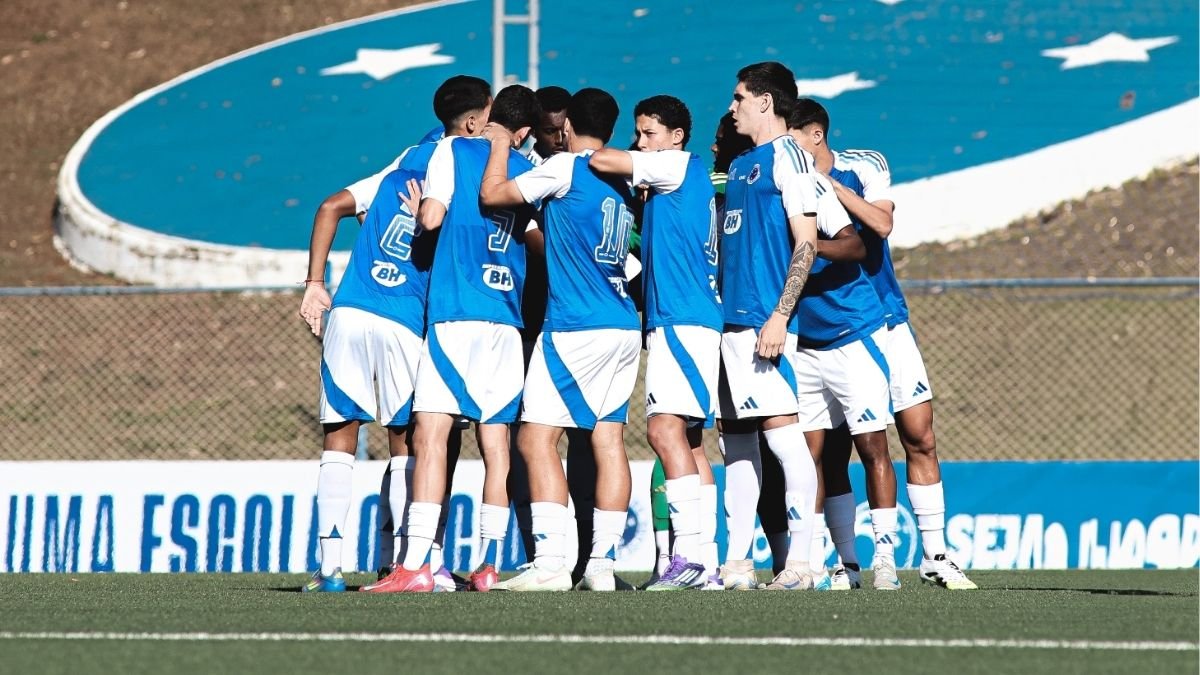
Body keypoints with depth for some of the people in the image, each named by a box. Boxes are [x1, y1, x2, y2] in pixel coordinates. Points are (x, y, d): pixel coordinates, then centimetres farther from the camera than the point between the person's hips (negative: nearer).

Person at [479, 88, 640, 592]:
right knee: (608, 438, 5)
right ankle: (603, 563, 3)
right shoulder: (620, 180, 15)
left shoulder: (566, 167, -8)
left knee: (537, 437, -8)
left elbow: (493, 194, -6)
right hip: (624, 327, 8)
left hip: (575, 326, -8)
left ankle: (549, 563, -17)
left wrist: (499, 141, 9)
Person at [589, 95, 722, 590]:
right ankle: (705, 562, 6)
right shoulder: (668, 187, 23)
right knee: (688, 439, 7)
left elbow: (602, 161, -8)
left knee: (666, 428, -19)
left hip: (683, 320, -11)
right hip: (671, 321, 11)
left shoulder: (683, 166, -4)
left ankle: (690, 553, -27)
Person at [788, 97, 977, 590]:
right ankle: (850, 563, 0)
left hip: (882, 322, 0)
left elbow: (881, 223, -18)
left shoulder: (865, 167, -2)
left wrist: (830, 186, -23)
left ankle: (934, 555, 9)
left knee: (920, 438, 0)